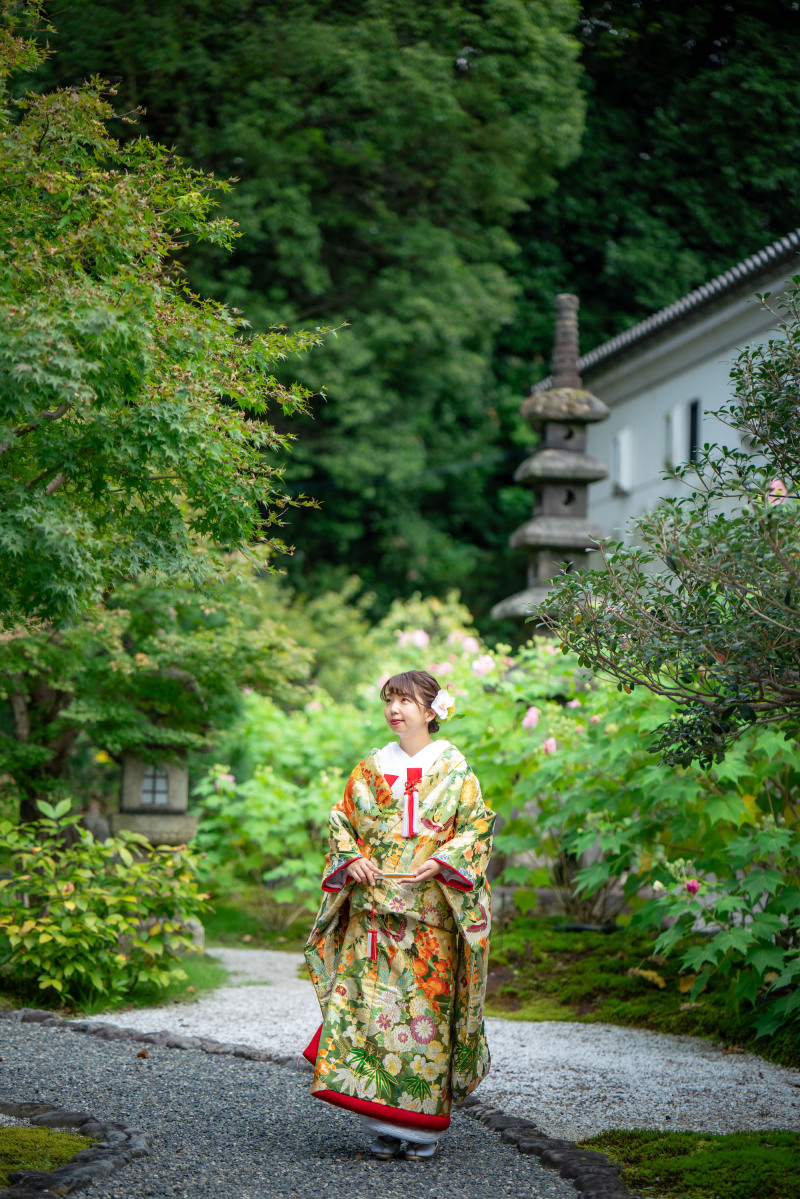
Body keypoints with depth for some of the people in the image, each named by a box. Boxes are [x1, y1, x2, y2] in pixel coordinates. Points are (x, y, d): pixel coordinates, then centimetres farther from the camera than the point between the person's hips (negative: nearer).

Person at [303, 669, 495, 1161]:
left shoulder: (453, 769, 4)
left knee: (425, 1007, -5)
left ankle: (423, 1125, 3)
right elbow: (342, 819, 16)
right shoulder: (372, 768, 13)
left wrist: (441, 862, -15)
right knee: (371, 1003, -5)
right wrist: (350, 858, -3)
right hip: (372, 909, 3)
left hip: (429, 913, -3)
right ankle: (383, 1125, 2)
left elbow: (477, 826, 0)